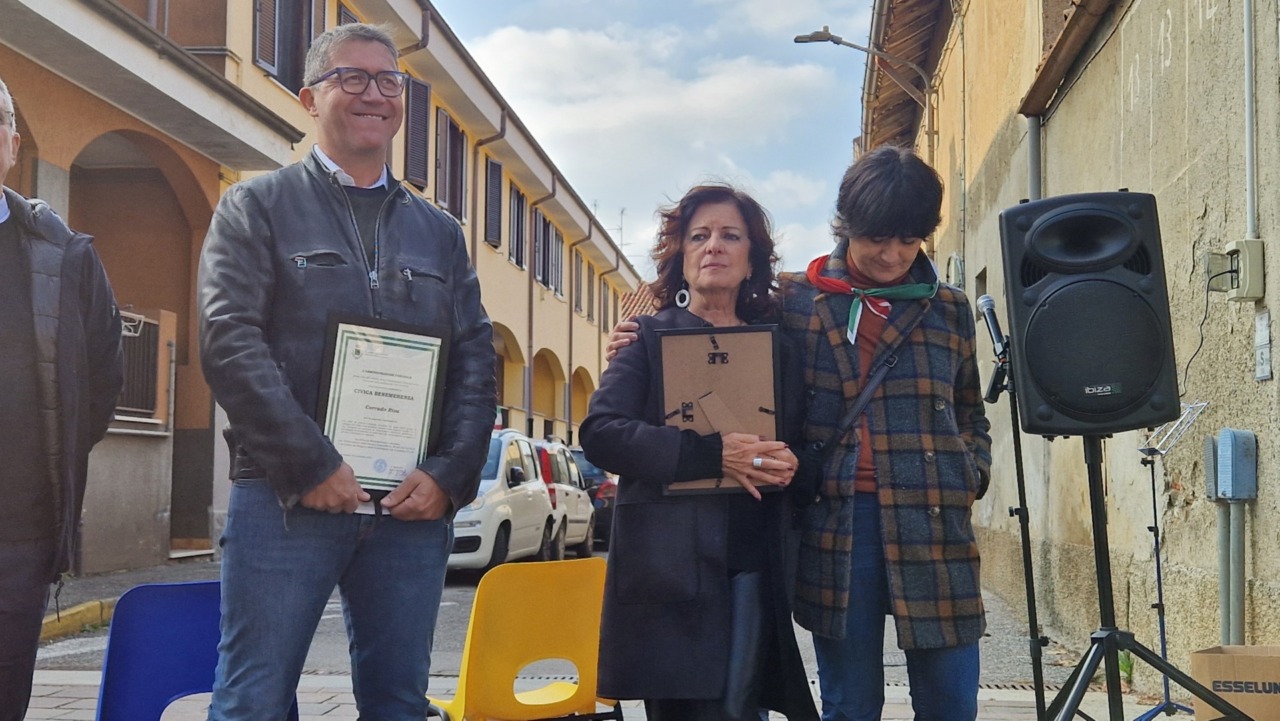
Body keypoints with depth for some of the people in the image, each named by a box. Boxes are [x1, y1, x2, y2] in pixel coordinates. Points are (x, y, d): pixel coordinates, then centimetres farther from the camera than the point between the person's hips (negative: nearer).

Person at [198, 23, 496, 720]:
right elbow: (230, 342, -6)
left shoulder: (439, 232, 18)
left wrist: (449, 473, -3)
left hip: (415, 502, 4)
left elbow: (475, 361, 12)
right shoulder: (257, 206, 7)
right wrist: (312, 466, -14)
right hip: (286, 498, -3)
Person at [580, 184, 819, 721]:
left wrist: (791, 465, -6)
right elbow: (600, 432, -7)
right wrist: (712, 455, -16)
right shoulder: (650, 337, 7)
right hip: (671, 563, -2)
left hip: (755, 561, 3)